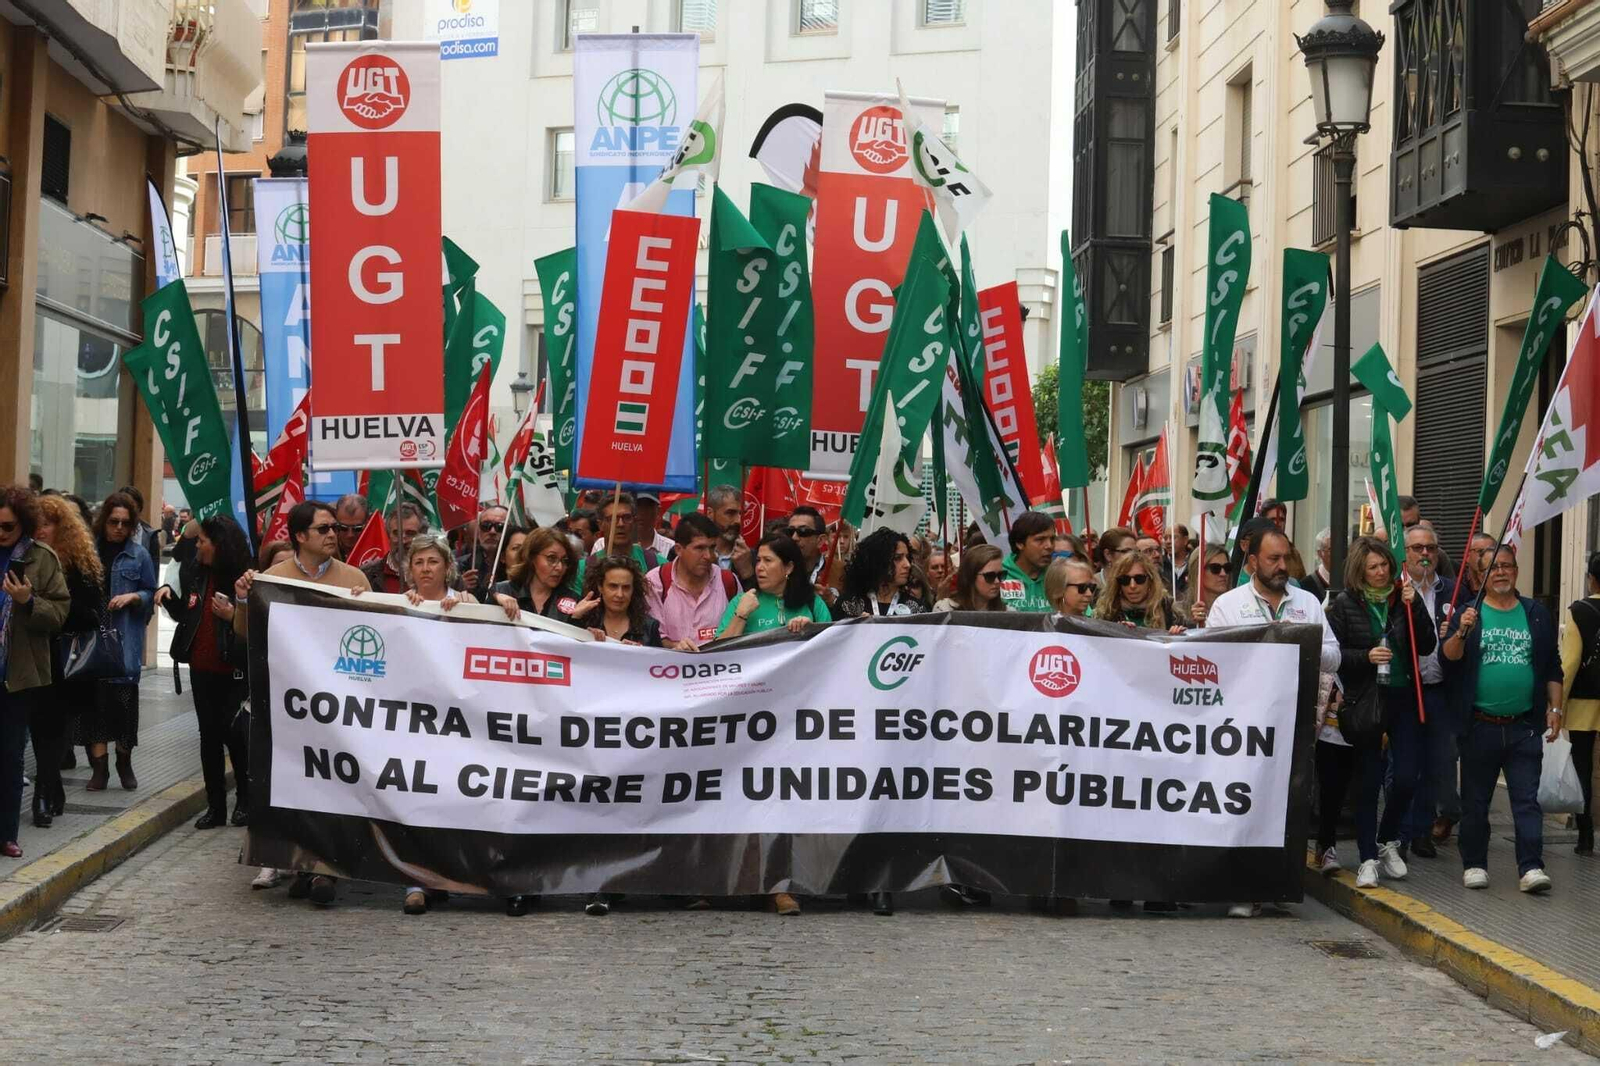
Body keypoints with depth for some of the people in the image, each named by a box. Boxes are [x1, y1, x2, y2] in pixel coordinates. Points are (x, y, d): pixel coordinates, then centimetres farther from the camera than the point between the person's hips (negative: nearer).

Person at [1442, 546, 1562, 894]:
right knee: (1475, 801, 7)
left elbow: (1552, 668, 13)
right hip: (1480, 727, -1)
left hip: (1524, 727, 1)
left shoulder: (1536, 615, 10)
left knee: (1527, 800, -3)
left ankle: (1530, 867, -5)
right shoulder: (1468, 614, 4)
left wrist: (1555, 708, 5)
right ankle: (1474, 864, 16)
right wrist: (1461, 633, -26)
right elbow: (1448, 658, -8)